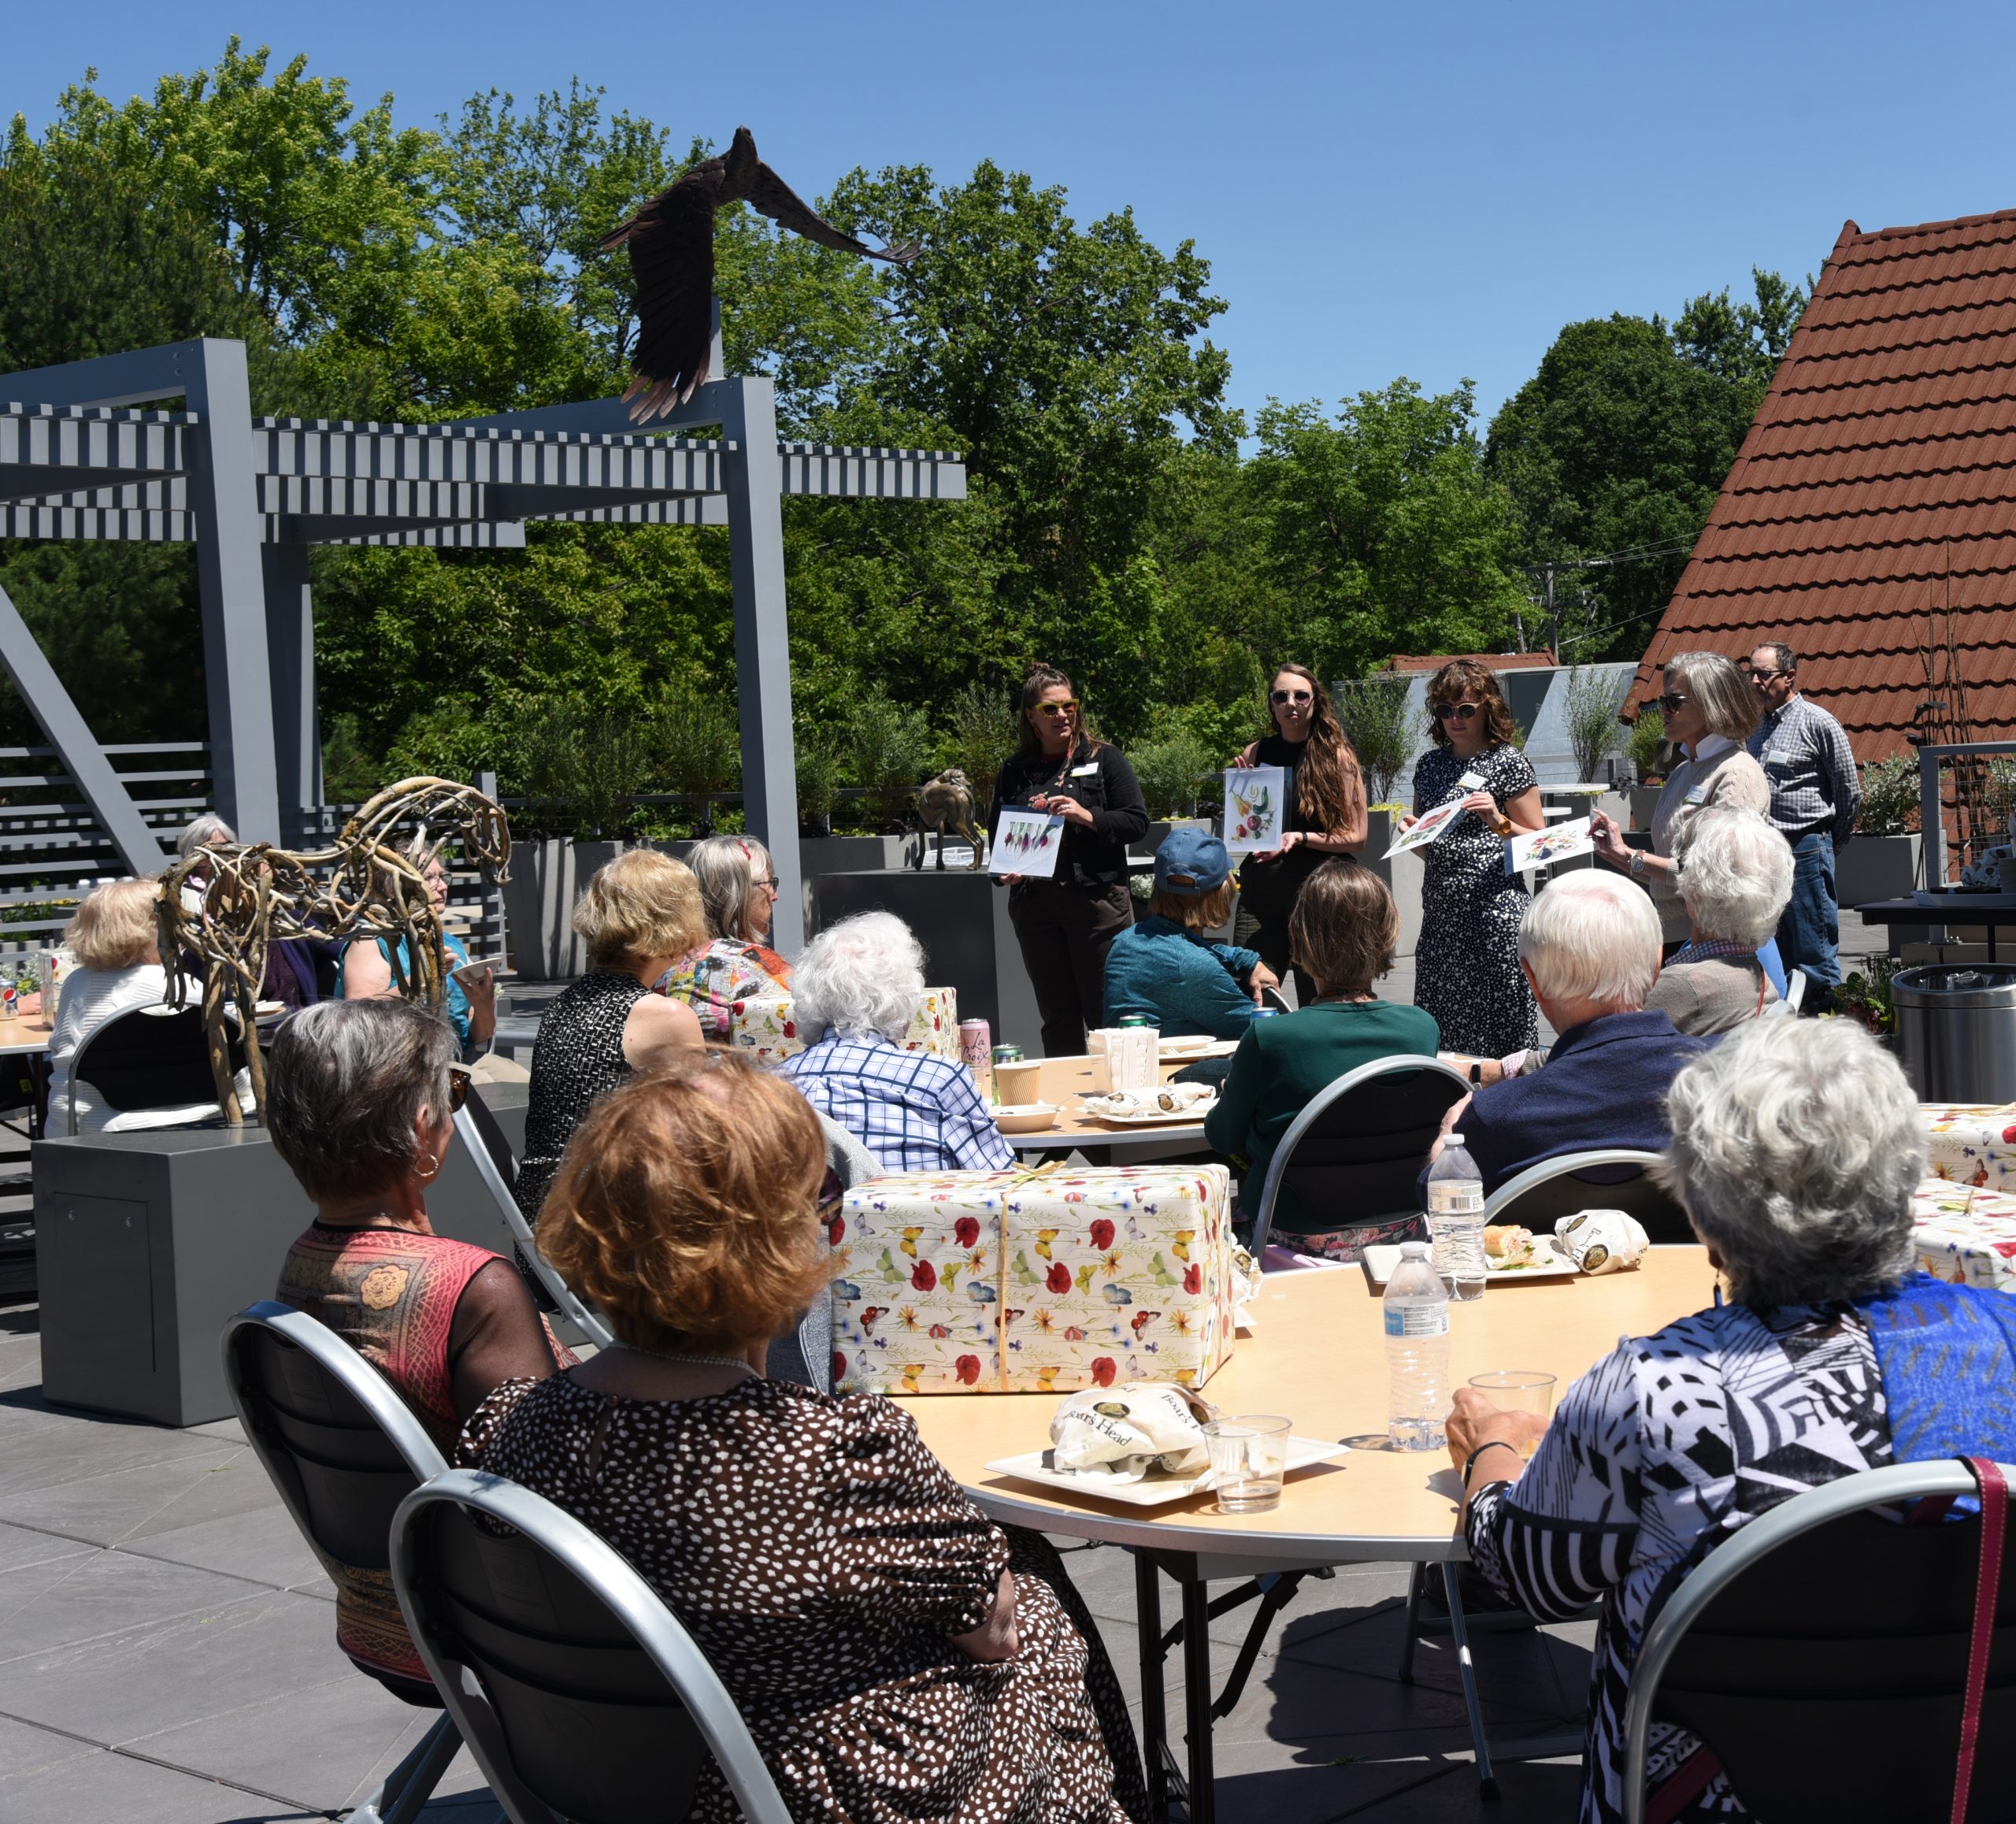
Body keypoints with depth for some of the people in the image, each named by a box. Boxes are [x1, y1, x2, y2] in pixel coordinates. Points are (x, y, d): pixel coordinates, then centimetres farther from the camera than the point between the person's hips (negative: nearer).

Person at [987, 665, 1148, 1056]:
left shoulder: (1104, 759, 4)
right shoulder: (1013, 771, 12)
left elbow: (1137, 822, -2)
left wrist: (1087, 817, -16)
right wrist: (1004, 871, -1)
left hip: (1097, 901, -3)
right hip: (1034, 904, 3)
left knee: (1106, 1013, -2)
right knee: (1058, 1018, 8)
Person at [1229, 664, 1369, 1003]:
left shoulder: (1338, 757, 2)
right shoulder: (1255, 754, 10)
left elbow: (1357, 837, -1)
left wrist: (1301, 838, -13)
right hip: (1260, 888, 3)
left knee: (1318, 1000, -2)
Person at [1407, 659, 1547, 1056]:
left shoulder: (1508, 762, -1)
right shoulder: (1430, 764, 16)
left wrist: (1499, 822, -17)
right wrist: (1412, 833, 2)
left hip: (1494, 910, -6)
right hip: (1440, 912, 6)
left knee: (1498, 1030, -7)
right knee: (1437, 1032, 5)